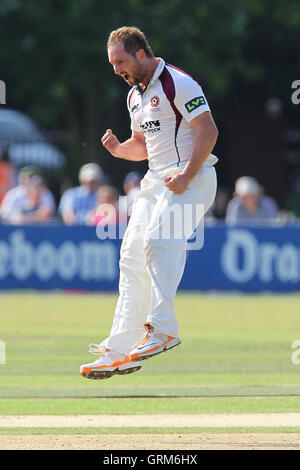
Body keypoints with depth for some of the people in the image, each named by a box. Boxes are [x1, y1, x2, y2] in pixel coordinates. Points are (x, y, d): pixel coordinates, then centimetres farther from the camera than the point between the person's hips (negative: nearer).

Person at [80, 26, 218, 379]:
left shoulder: (177, 83, -12)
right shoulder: (135, 95, 17)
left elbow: (208, 131, -17)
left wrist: (186, 177, -23)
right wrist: (118, 149, 4)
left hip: (192, 178, -9)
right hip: (155, 181, 9)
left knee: (158, 240, -28)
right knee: (132, 257, 4)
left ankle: (161, 329, -30)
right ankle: (119, 352, 6)